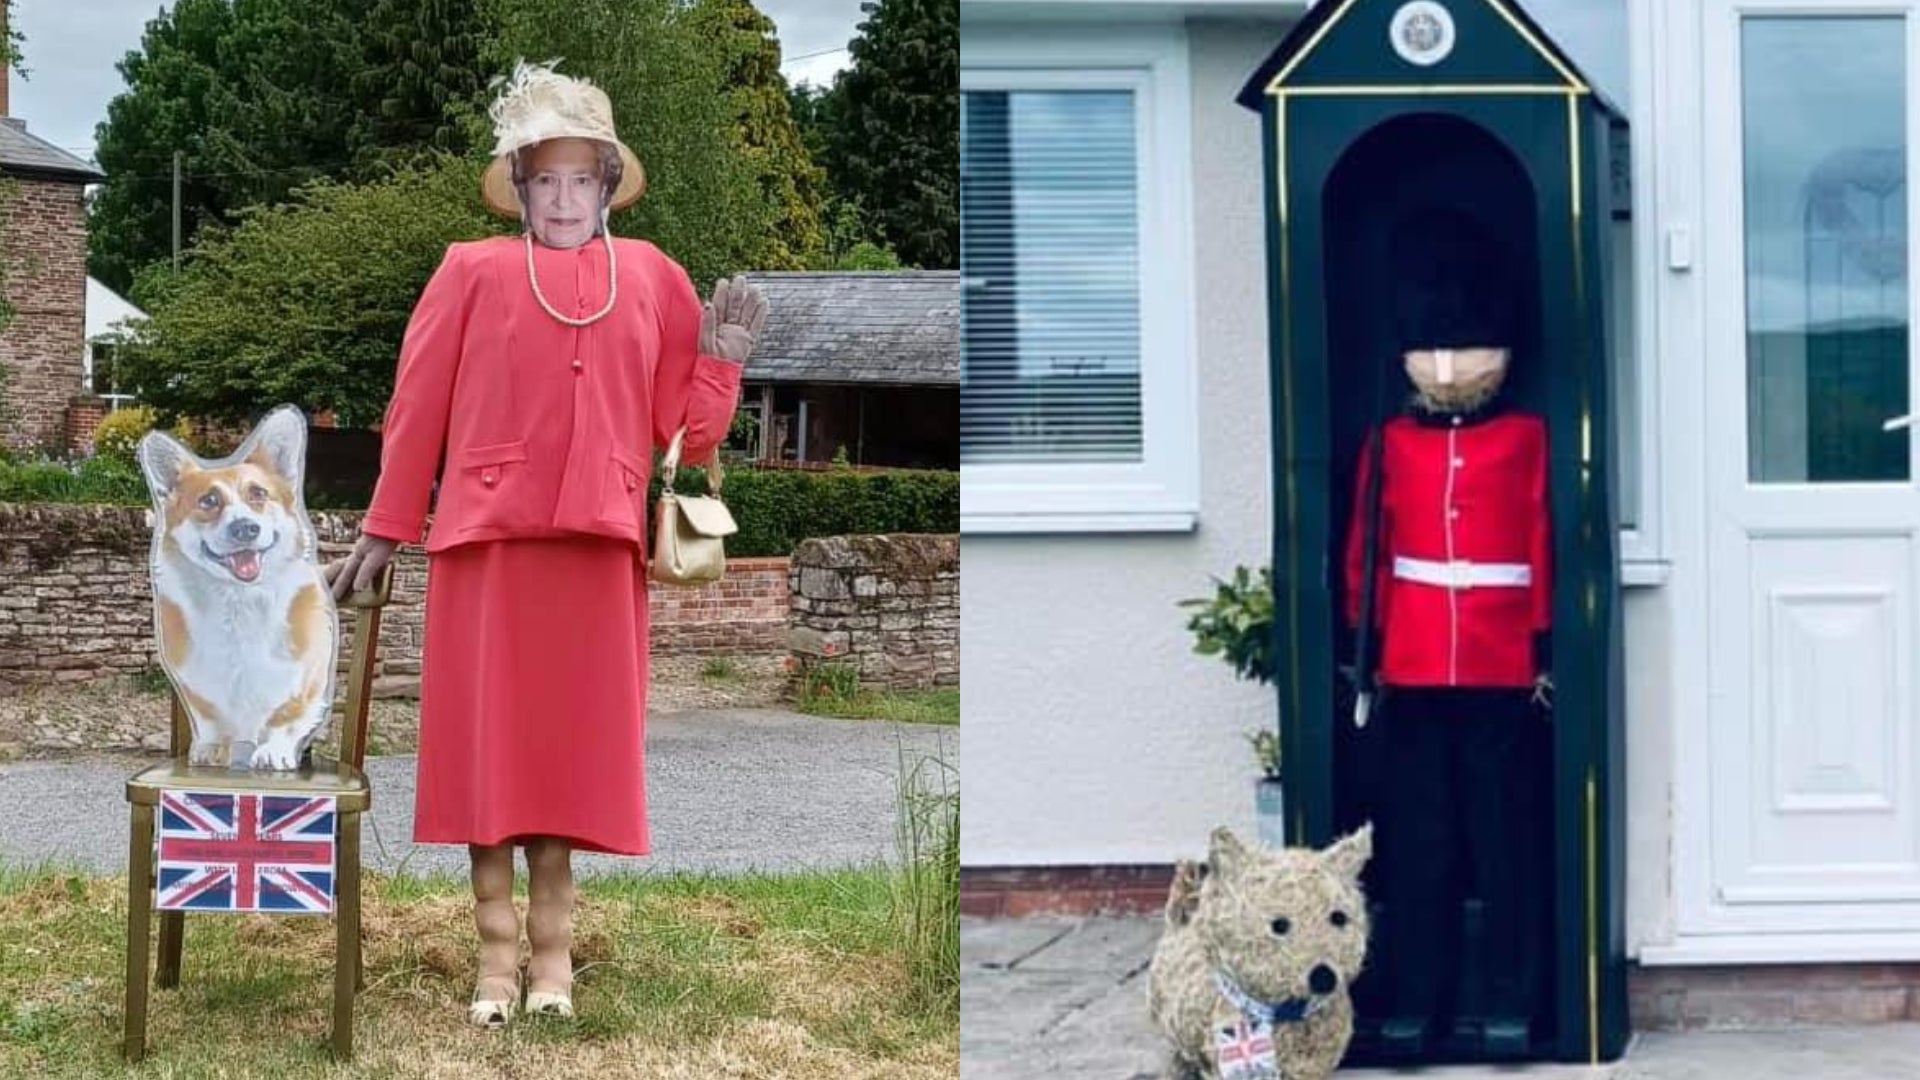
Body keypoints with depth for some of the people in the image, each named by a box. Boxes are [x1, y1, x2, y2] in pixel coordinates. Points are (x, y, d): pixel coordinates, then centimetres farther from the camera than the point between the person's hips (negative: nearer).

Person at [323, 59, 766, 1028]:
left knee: (570, 741, 4)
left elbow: (684, 428, 11)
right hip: (487, 539, -1)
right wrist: (383, 533, 7)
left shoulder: (653, 280, 10)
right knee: (487, 738, 0)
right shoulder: (473, 273, 4)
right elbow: (416, 412, 6)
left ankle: (551, 947, 13)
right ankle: (496, 949, 7)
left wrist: (720, 360, -4)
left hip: (595, 548, 2)